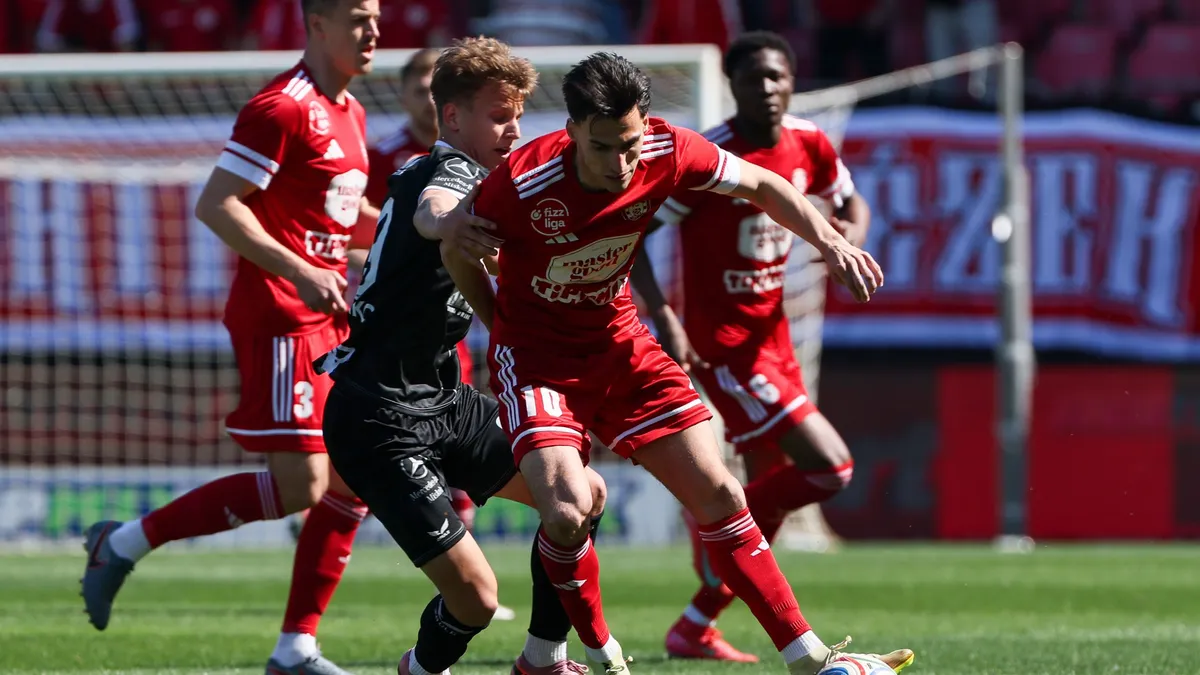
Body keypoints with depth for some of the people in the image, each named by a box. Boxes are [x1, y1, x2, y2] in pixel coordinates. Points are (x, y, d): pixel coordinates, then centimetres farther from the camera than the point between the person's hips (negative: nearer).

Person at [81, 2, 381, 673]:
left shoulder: (351, 114, 16)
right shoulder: (283, 107, -14)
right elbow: (216, 204, -18)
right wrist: (300, 272, -23)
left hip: (330, 321, 9)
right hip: (279, 318, -9)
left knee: (351, 483, 4)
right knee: (300, 485, -13)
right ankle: (126, 543, -1)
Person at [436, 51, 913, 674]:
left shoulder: (667, 152, -18)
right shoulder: (521, 184, -29)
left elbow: (758, 185, 2)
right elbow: (457, 252, -8)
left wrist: (830, 242, -8)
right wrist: (505, 327, 2)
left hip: (619, 343, 4)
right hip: (535, 355, -4)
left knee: (718, 494, 1)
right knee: (567, 511, -24)